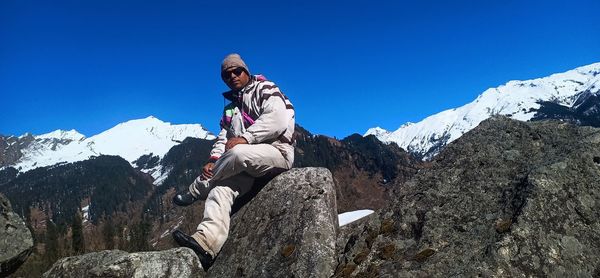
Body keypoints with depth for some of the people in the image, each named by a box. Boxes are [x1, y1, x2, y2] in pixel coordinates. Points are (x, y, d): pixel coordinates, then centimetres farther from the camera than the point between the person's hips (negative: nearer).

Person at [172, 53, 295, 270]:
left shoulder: (265, 90, 4)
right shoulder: (231, 108, 26)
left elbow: (277, 118, -14)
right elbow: (224, 137, 15)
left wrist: (245, 137, -22)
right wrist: (214, 160, -5)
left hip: (277, 151, -6)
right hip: (248, 165, 7)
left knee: (237, 153, -34)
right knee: (222, 187, -22)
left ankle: (195, 192, -13)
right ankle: (206, 242, -38)